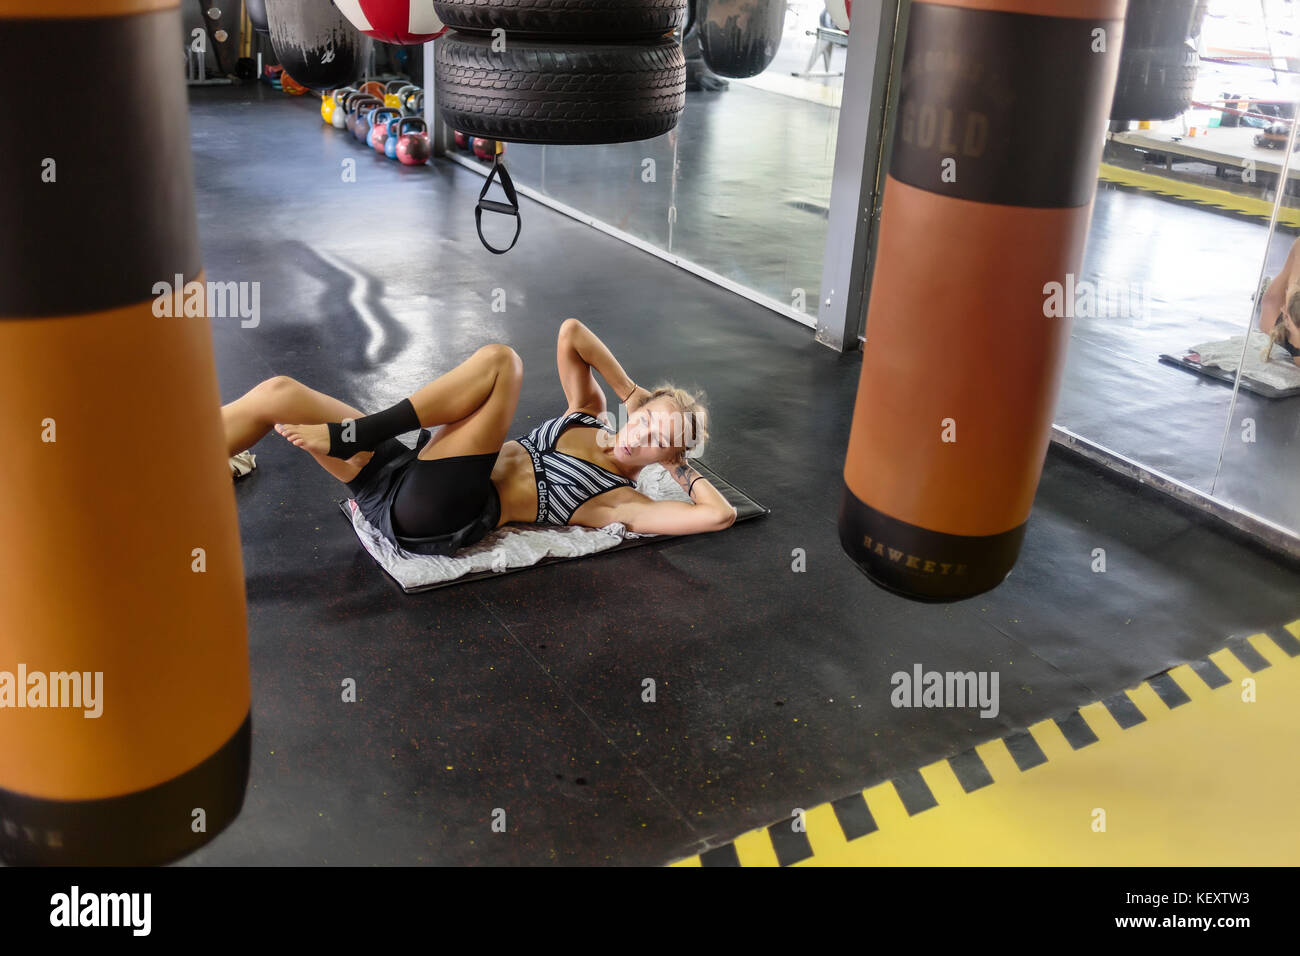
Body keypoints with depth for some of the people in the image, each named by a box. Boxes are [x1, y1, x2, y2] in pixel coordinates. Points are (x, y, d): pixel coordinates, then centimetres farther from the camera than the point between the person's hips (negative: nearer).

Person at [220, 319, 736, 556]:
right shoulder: (589, 417, 17)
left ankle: (347, 437, -19)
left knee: (500, 361, -19)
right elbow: (570, 330, 17)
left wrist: (683, 468, 0)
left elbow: (720, 515, -17)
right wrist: (632, 393, 12)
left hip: (433, 521, -7)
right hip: (411, 476, 7)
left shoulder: (624, 503, -2)